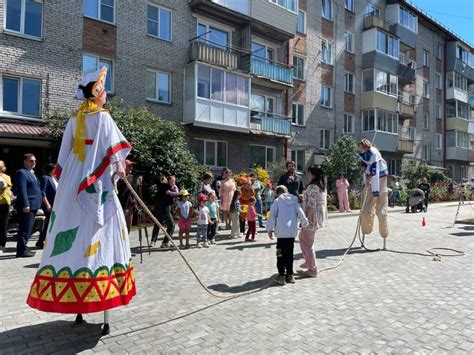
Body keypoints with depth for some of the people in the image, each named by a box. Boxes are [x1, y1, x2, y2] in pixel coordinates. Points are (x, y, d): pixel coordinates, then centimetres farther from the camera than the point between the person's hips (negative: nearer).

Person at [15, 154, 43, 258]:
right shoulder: (22, 173, -9)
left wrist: (41, 199, 21)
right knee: (25, 229, -6)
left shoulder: (31, 173, 21)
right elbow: (22, 190, -17)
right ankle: (22, 250, -1)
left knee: (28, 229, 14)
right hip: (27, 206, -10)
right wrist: (25, 205, -23)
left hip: (33, 205, 10)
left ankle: (23, 248, 22)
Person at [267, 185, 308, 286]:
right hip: (293, 232, 4)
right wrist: (305, 224, 20)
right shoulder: (294, 201, 11)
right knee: (290, 253, 14)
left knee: (281, 254, 2)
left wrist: (270, 229, 0)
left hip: (281, 232, -4)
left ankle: (281, 276, 1)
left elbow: (272, 215, -4)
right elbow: (301, 213, 7)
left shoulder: (277, 201, 1)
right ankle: (290, 275, 18)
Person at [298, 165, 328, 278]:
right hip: (319, 217, 10)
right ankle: (308, 261, 34)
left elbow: (311, 206, -25)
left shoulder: (312, 187, -21)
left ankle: (312, 270, 13)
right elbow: (323, 202, 16)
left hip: (312, 218, -10)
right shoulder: (322, 186, 9)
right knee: (302, 237, 24)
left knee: (308, 243, 4)